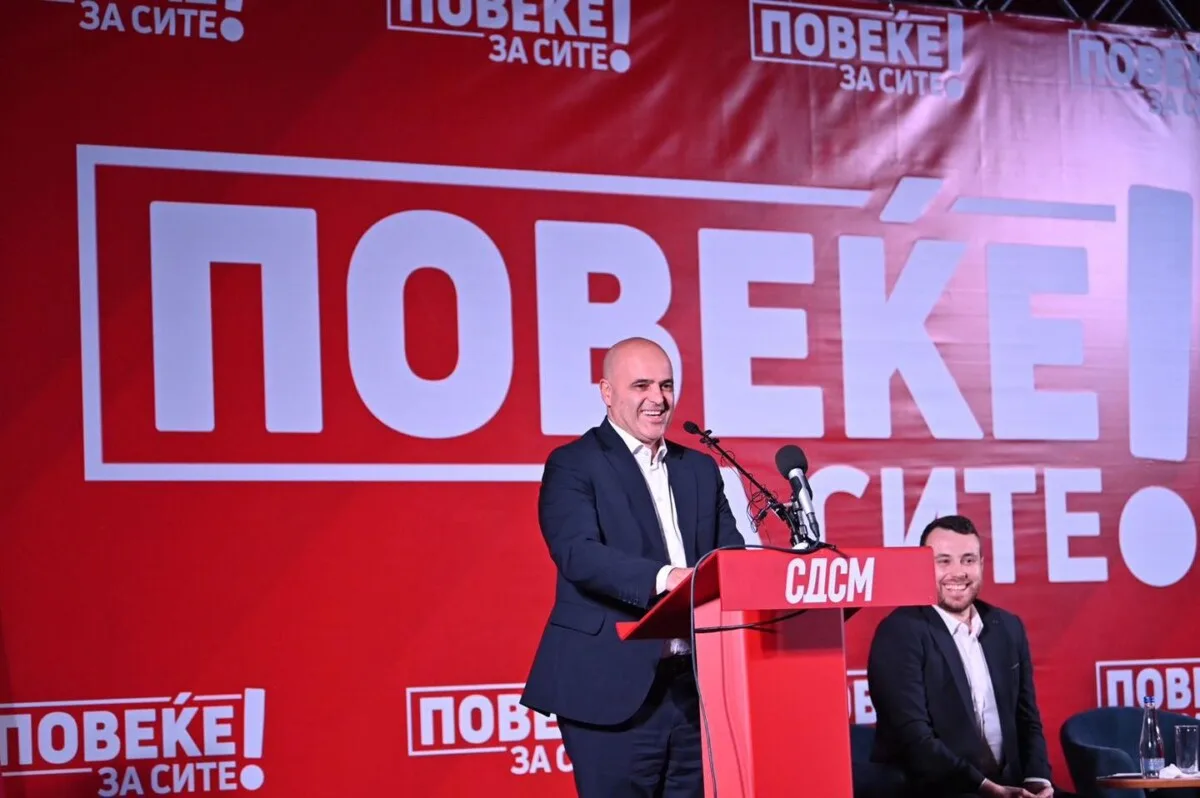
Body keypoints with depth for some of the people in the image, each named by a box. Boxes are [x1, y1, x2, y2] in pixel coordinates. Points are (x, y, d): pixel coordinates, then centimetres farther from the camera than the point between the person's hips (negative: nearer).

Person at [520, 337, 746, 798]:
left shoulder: (700, 468, 17)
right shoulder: (573, 465, -2)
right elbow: (578, 554, -17)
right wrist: (662, 577, -33)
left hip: (695, 686, 6)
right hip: (613, 690, -6)